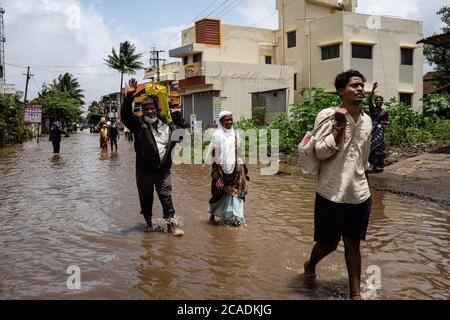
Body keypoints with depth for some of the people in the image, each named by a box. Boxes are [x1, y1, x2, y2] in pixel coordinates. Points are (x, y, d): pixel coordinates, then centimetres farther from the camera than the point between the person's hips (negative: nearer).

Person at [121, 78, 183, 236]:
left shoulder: (166, 125, 9)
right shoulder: (138, 123, 0)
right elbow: (125, 115, -17)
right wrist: (129, 96, -28)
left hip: (163, 170, 1)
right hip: (144, 170, -1)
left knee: (166, 197, 0)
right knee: (145, 198, 12)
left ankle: (171, 224, 3)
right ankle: (149, 222, 30)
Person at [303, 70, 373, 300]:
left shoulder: (367, 120, 8)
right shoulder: (327, 116, -9)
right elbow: (320, 153, -16)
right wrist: (339, 127, -22)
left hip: (360, 194, 5)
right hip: (332, 193, -4)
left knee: (353, 244, 11)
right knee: (328, 243, 9)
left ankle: (356, 294, 20)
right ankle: (310, 266, 40)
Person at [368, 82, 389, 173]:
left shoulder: (385, 111, 10)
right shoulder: (372, 109, 6)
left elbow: (387, 122, 18)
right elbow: (369, 99, -9)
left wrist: (385, 122, -6)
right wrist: (373, 89, -19)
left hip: (380, 131, 0)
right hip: (372, 130, 0)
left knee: (378, 146, -5)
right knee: (372, 147, -4)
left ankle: (378, 165, 1)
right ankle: (373, 165, 3)